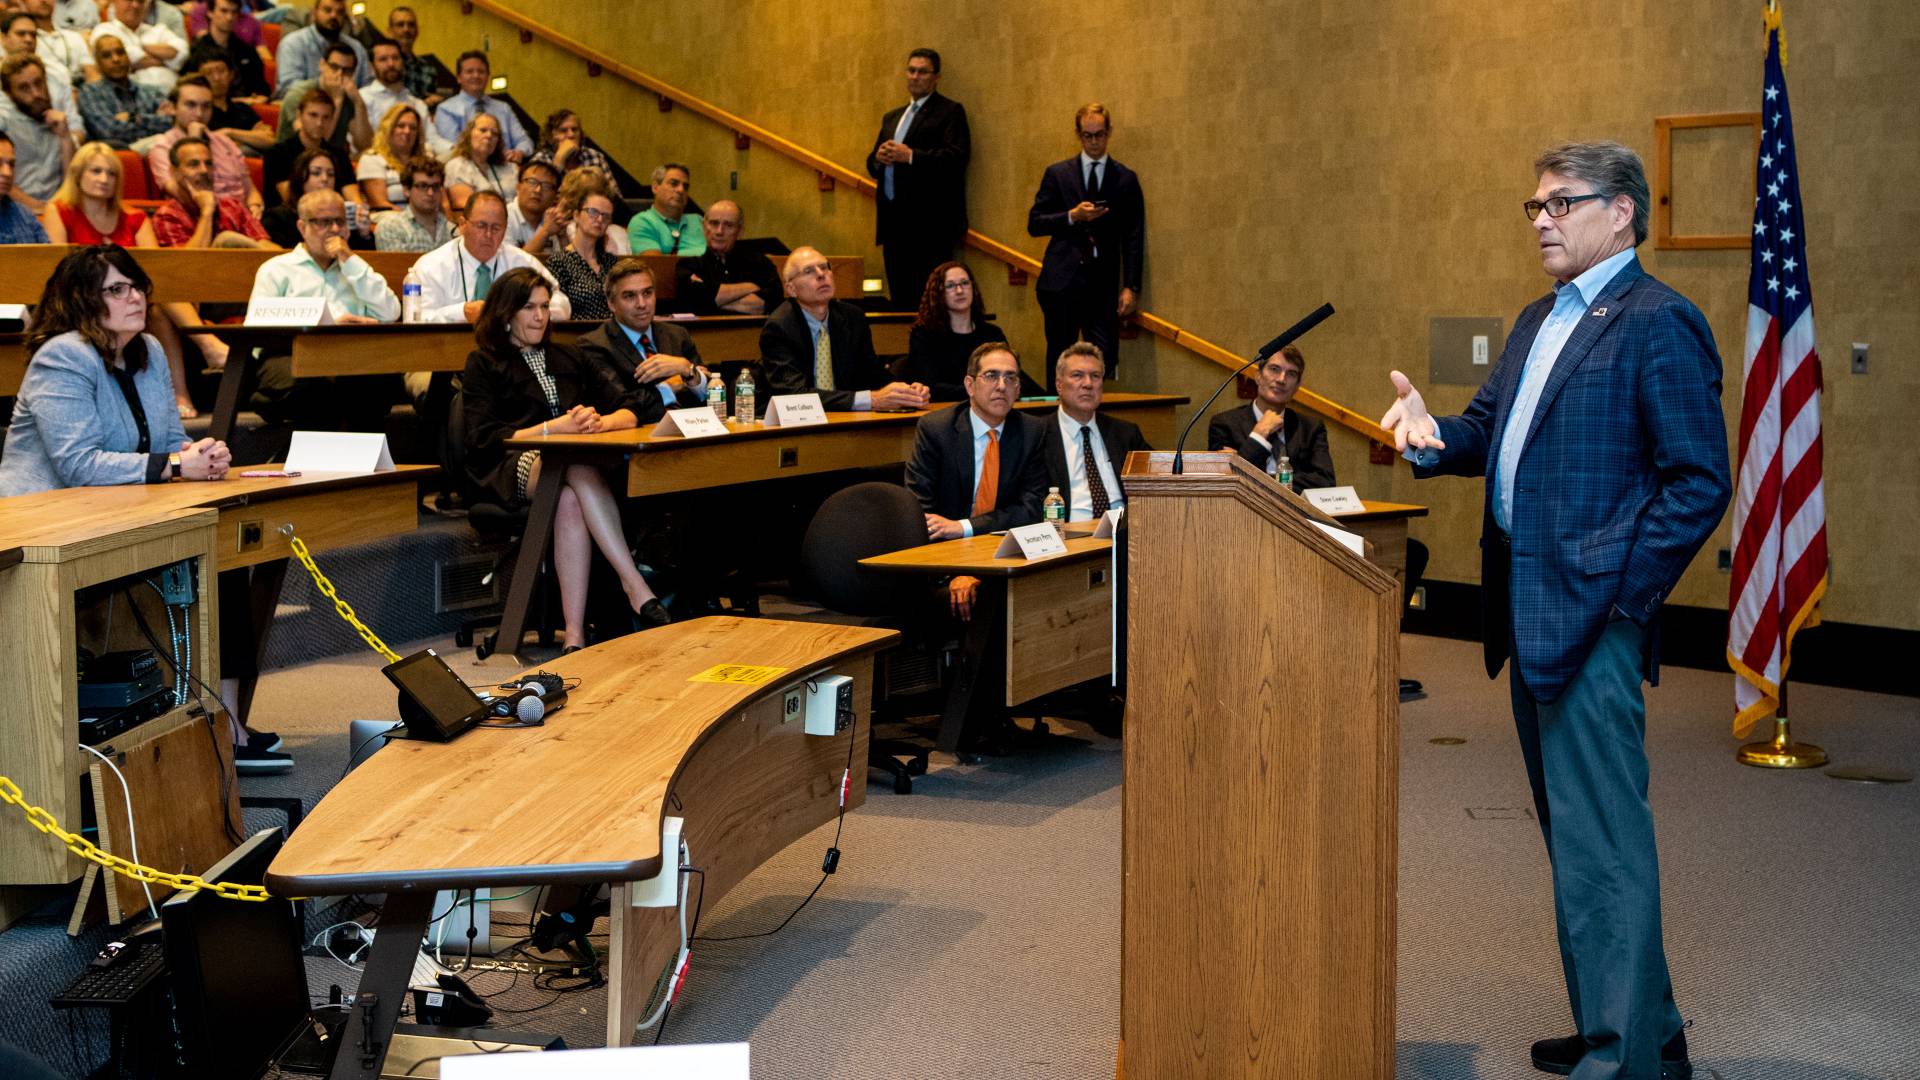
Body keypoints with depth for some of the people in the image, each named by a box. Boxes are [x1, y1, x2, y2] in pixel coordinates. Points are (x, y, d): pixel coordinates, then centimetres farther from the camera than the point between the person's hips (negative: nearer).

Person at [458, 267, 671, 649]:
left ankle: (574, 633, -47)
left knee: (570, 501, -38)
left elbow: (628, 409, 19)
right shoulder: (483, 365, 15)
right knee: (579, 468, -40)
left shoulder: (567, 358, 28)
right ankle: (638, 589, -48)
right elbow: (484, 441, 0)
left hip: (576, 462, 3)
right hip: (515, 467, -3)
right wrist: (554, 428, -10)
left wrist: (598, 423, -6)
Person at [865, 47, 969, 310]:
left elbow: (957, 156, -13)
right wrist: (879, 158, -1)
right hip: (894, 222, 7)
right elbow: (872, 166, 22)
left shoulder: (950, 111, 1)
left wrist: (910, 156, -17)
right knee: (899, 297, 7)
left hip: (930, 223, -7)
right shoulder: (891, 117, 23)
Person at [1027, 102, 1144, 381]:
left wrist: (1131, 287, -2)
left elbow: (1133, 238, 6)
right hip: (1062, 282, 0)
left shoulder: (1126, 179, 9)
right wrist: (1072, 216, -11)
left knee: (1105, 359, -8)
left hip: (1103, 284, 0)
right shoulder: (1057, 174, 8)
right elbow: (1034, 224, 5)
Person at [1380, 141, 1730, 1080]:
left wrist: (1614, 596, -17)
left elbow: (1699, 483, -15)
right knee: (1576, 835, 17)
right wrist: (1434, 434, -4)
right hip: (1531, 616, 10)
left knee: (1601, 845, -4)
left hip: (1589, 621, -10)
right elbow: (1490, 432, 18)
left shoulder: (1657, 323, -11)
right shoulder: (1539, 321, 18)